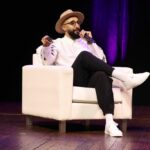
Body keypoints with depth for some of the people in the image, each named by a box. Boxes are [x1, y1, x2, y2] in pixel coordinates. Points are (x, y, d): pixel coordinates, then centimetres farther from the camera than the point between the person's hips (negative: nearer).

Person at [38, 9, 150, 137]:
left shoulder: (85, 42, 30)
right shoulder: (58, 43, 21)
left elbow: (102, 60, 16)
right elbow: (48, 62, 1)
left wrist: (91, 42, 6)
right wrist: (45, 46, -19)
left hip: (90, 80, 3)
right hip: (72, 80, -3)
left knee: (101, 75, -35)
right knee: (84, 55, -31)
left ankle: (110, 122, -51)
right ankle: (124, 78, -34)